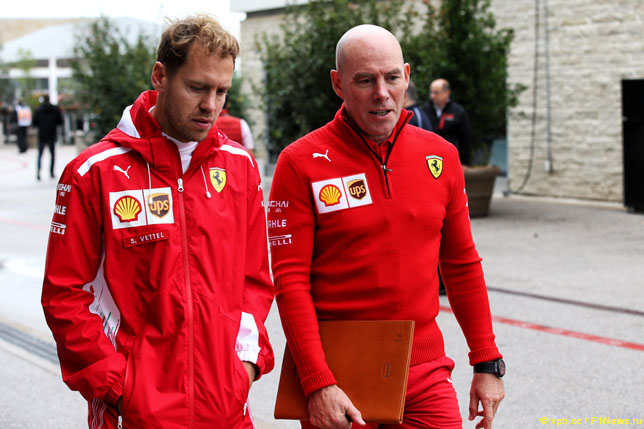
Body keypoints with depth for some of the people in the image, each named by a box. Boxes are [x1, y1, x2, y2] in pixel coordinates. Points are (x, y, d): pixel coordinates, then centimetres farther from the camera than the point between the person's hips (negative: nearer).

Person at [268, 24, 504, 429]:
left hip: (426, 374, 3)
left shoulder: (441, 156, 5)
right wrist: (318, 383, -16)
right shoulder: (301, 163, -7)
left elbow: (462, 265, 11)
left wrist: (487, 364, 9)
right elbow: (290, 280, -10)